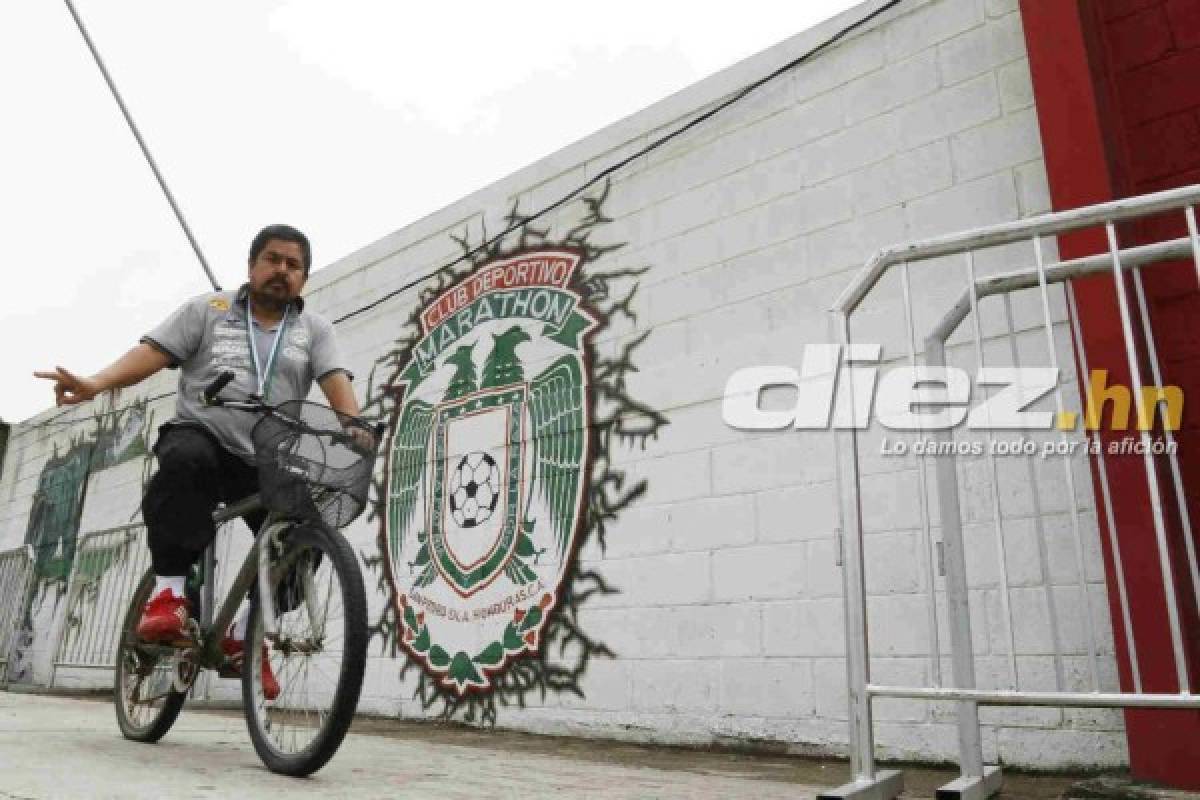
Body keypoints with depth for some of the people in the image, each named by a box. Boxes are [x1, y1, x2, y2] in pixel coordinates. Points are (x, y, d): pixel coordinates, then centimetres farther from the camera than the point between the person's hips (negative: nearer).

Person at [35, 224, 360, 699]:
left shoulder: (315, 329, 12)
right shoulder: (209, 309, 10)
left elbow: (336, 381, -4)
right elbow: (153, 351, -1)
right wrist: (95, 384, -20)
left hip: (265, 460, 2)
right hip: (199, 435, -2)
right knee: (186, 460, -37)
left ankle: (245, 634, 5)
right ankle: (169, 591, -27)